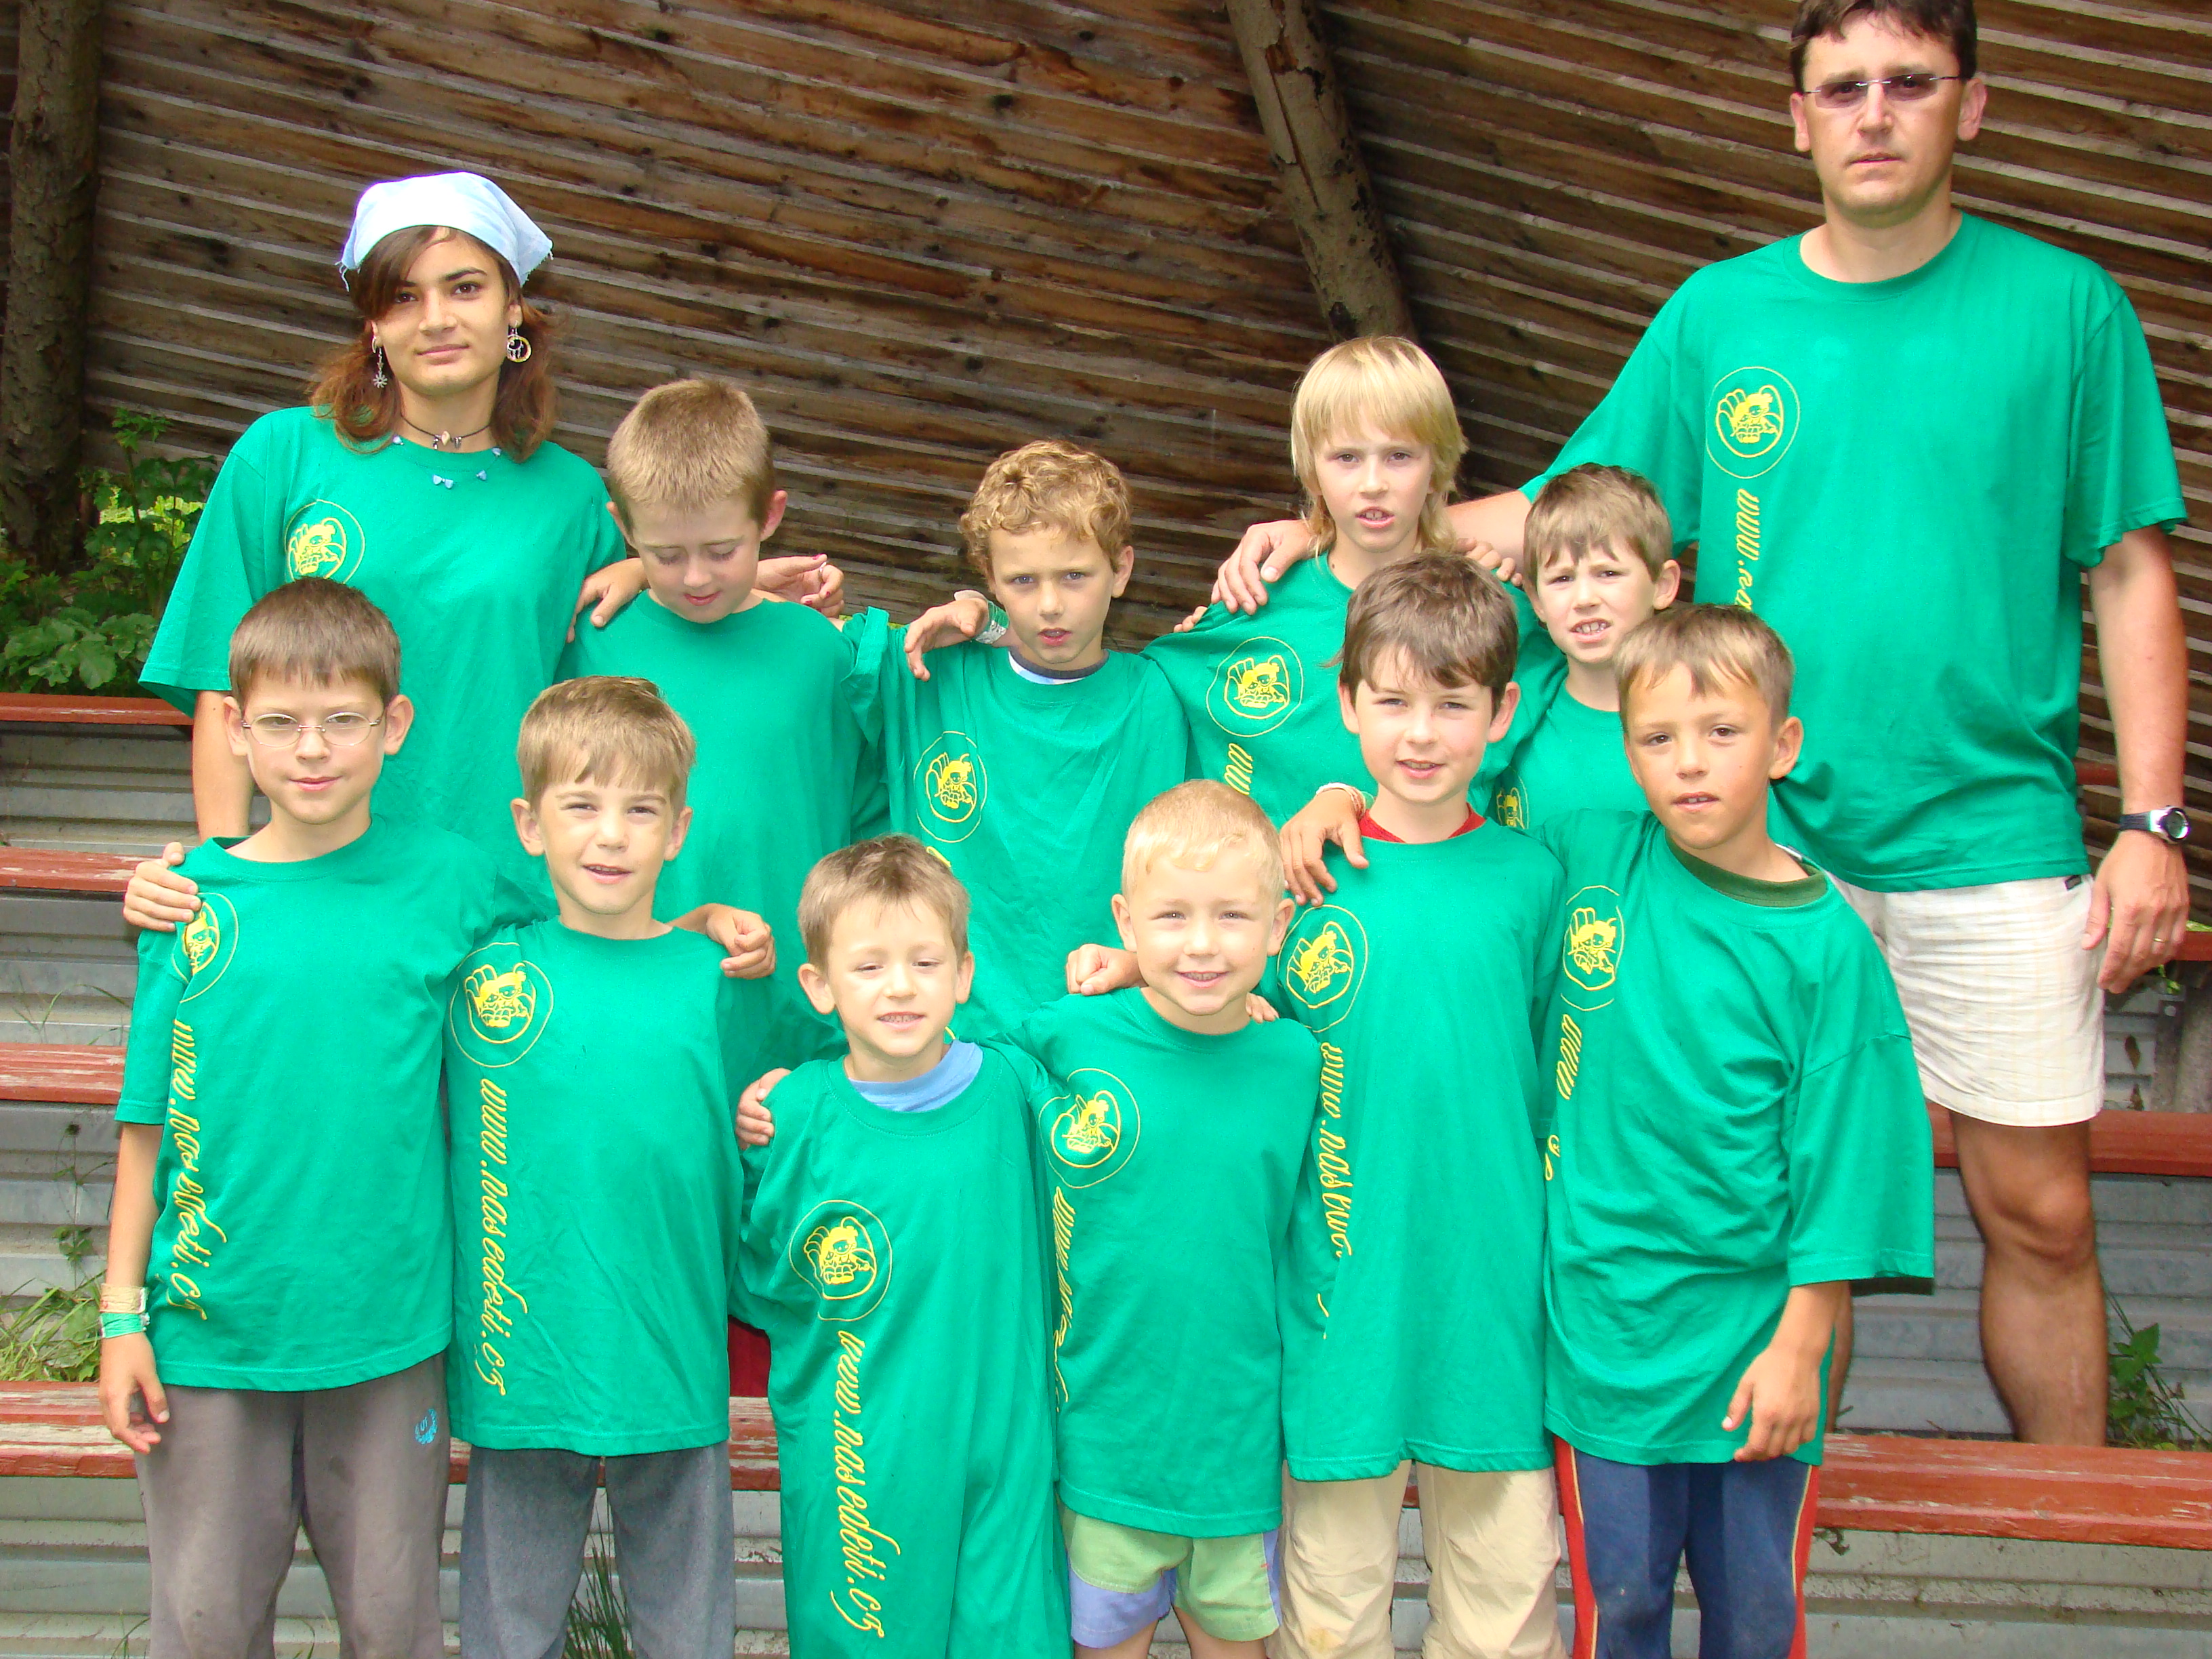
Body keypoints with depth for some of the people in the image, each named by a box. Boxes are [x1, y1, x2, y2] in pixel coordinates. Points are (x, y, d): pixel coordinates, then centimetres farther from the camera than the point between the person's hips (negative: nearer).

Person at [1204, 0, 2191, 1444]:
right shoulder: (1718, 315, 8)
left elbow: (2130, 574, 3)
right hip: (1769, 839, 2)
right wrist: (1323, 539, 2)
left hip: (1993, 842, -1)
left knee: (2039, 1213, 3)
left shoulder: (2064, 306, 2)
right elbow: (1557, 515, 12)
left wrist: (2153, 823, -5)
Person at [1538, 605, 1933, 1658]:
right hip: (1603, 1322, 1)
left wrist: (1800, 1343, -6)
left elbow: (1837, 1162, -5)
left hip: (1753, 1327, -1)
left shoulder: (1825, 942, -7)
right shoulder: (1582, 858, -2)